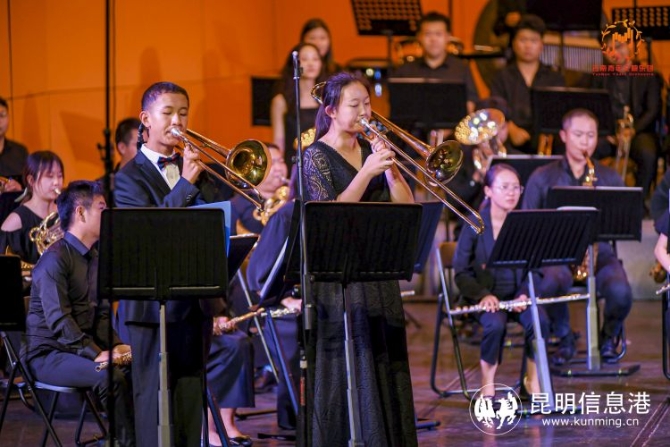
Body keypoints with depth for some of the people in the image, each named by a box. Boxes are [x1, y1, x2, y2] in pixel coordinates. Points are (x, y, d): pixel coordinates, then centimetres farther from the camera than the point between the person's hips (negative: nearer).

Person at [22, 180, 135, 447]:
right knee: (111, 376, -31)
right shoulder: (55, 259, -14)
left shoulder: (95, 258, 13)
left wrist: (116, 346, -2)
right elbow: (59, 320, -23)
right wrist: (95, 354, -28)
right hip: (47, 354, -8)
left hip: (81, 348, 8)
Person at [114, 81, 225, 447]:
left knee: (191, 401, 8)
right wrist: (185, 182, -24)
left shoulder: (194, 169, 14)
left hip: (195, 304, 6)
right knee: (154, 404, -4)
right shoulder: (130, 177, -3)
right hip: (153, 306, -5)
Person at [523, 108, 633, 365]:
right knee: (550, 284, -38)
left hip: (599, 252, 1)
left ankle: (609, 336, 6)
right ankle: (564, 339, -5)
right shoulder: (542, 178, 9)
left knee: (620, 292, -32)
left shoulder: (610, 178, 13)